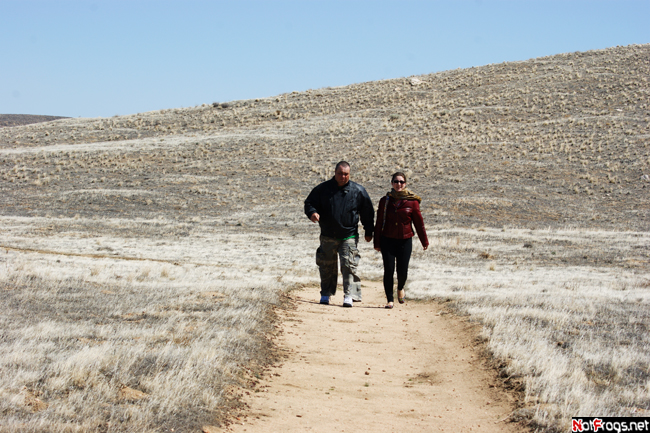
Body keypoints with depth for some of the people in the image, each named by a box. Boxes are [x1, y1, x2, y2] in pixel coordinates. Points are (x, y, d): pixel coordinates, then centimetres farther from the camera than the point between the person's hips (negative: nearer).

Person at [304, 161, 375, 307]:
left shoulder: (358, 191, 0)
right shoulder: (323, 188, 1)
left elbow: (367, 212, 9)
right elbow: (309, 202, 7)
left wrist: (368, 232, 9)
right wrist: (312, 212, -16)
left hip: (349, 237, -2)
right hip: (328, 236, 2)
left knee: (348, 265, -10)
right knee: (327, 266, 10)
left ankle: (349, 295, -7)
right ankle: (326, 294, 24)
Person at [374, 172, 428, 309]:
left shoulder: (412, 201, -1)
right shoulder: (385, 201, 3)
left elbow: (419, 222, 5)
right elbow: (379, 223, 6)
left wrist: (424, 241, 8)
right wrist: (377, 243, 5)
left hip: (405, 241, 0)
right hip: (387, 240, 1)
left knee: (402, 271, -1)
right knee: (389, 270, -6)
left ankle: (400, 288, 32)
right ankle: (390, 299, 8)